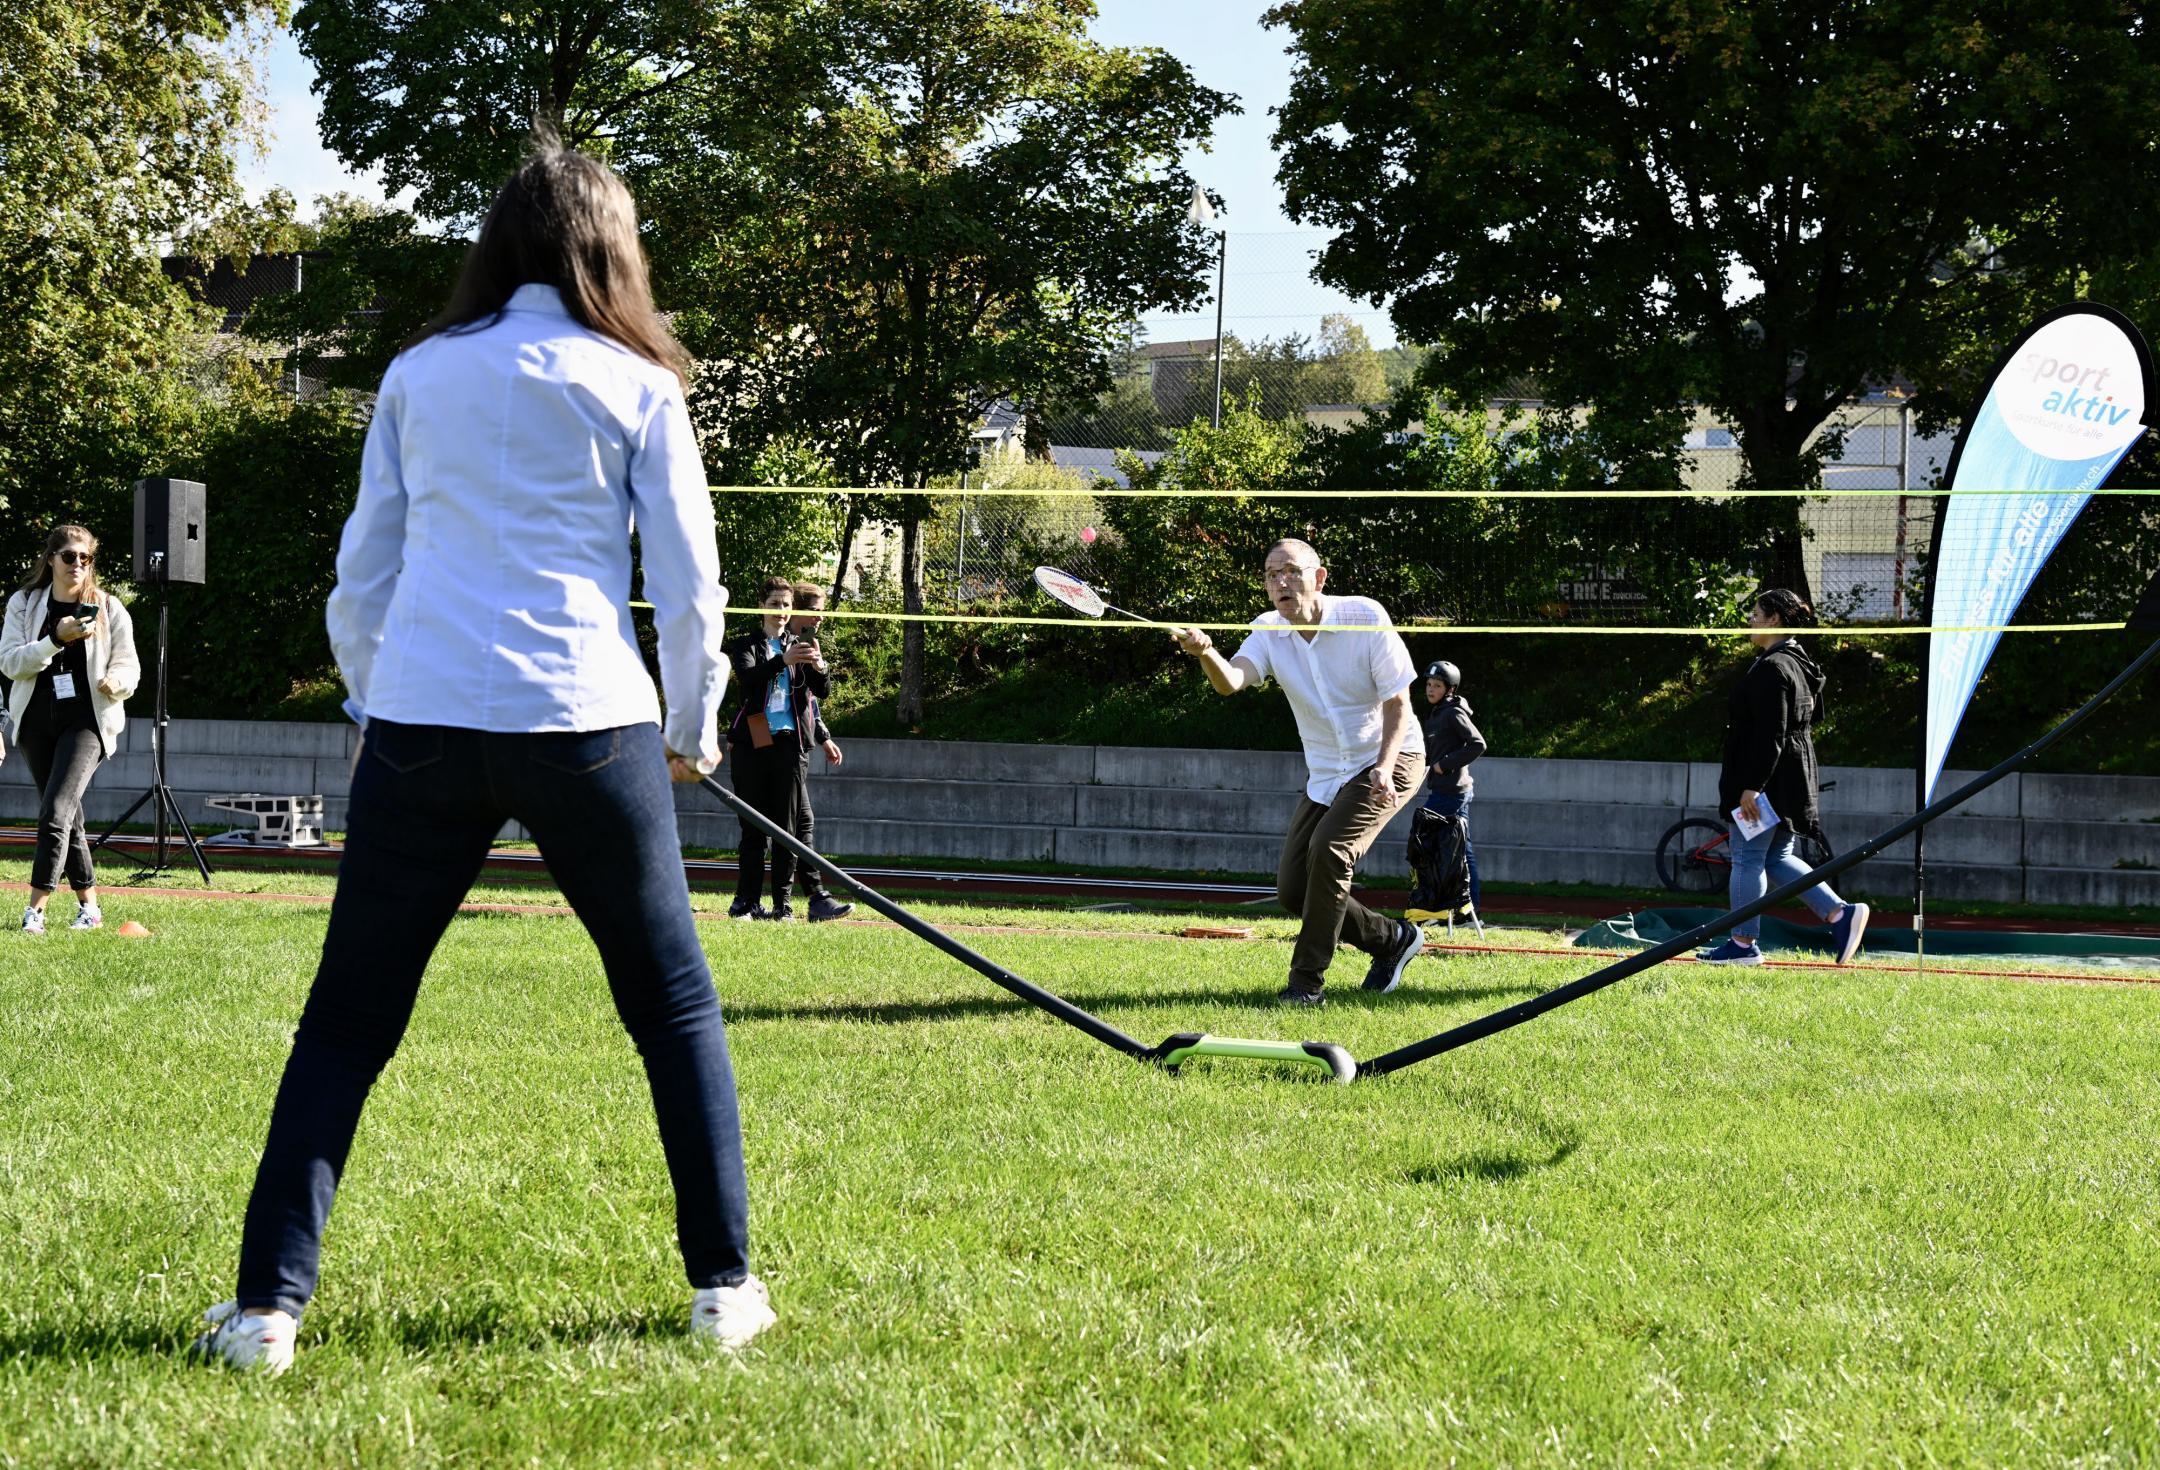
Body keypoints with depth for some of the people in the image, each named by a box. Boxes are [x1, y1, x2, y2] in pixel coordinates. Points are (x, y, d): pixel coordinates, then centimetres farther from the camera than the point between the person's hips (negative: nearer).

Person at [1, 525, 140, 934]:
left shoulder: (109, 609, 1)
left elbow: (129, 669, 3)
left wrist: (117, 683, -21)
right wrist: (56, 639, -20)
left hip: (86, 720, -3)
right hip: (37, 720, 3)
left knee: (56, 810, -18)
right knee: (67, 816, 8)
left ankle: (36, 908, -19)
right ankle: (89, 906, 19)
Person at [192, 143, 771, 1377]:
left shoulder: (418, 375, 12)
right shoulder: (634, 385, 5)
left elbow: (362, 575, 14)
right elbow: (689, 581, 5)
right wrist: (695, 730, 18)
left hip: (421, 723, 2)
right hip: (586, 722, -2)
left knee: (347, 1023, 5)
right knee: (676, 1006, 12)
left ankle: (269, 1306, -2)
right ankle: (724, 1285, 11)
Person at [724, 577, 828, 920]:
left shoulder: (801, 646, 15)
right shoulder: (747, 645, 8)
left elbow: (822, 690, 2)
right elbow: (748, 675, -14)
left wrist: (819, 667, -21)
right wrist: (783, 660, -30)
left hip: (789, 741, 1)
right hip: (752, 741, -1)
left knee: (786, 825, -1)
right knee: (753, 826, 0)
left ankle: (782, 904, 1)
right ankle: (746, 902, 3)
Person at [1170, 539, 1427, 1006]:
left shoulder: (1365, 617, -17)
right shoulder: (1269, 632, -7)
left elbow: (1397, 702, -14)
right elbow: (1231, 680, -27)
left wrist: (1383, 768, -28)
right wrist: (1205, 652, -50)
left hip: (1389, 759, -6)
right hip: (1326, 774, 6)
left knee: (1329, 849, -27)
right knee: (1292, 891, 0)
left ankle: (1306, 982, -18)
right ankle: (1392, 940, 23)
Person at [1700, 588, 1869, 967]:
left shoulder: (1772, 669, -17)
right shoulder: (1799, 664, 15)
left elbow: (1769, 736, -23)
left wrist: (1751, 787, -23)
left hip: (1768, 778, -10)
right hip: (1792, 777, 10)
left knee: (1747, 857, -1)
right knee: (1776, 858, 14)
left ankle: (1743, 943, 4)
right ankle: (1841, 914, 6)